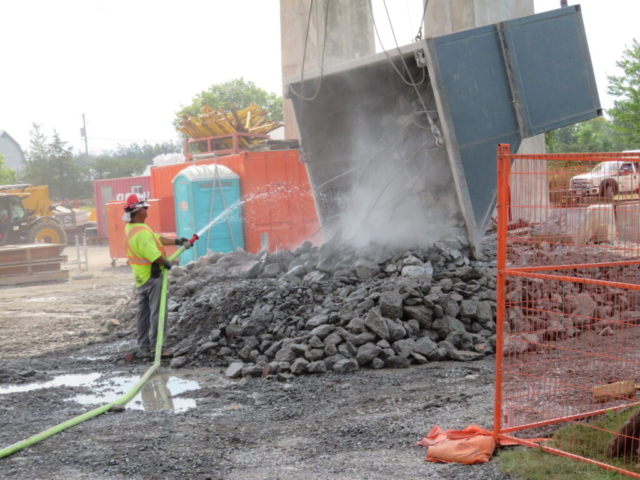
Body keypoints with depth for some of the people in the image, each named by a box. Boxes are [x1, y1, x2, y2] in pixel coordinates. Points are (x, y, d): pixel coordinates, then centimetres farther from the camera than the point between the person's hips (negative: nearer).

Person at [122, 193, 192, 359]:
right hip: (152, 276, -10)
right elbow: (155, 255, -28)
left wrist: (177, 241, 8)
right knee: (157, 312, -3)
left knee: (143, 312, 13)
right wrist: (167, 264, -10)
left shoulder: (131, 228, 6)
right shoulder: (142, 232, -25)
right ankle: (156, 348, 0)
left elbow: (156, 238, 10)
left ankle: (143, 348, 19)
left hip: (141, 277, 10)